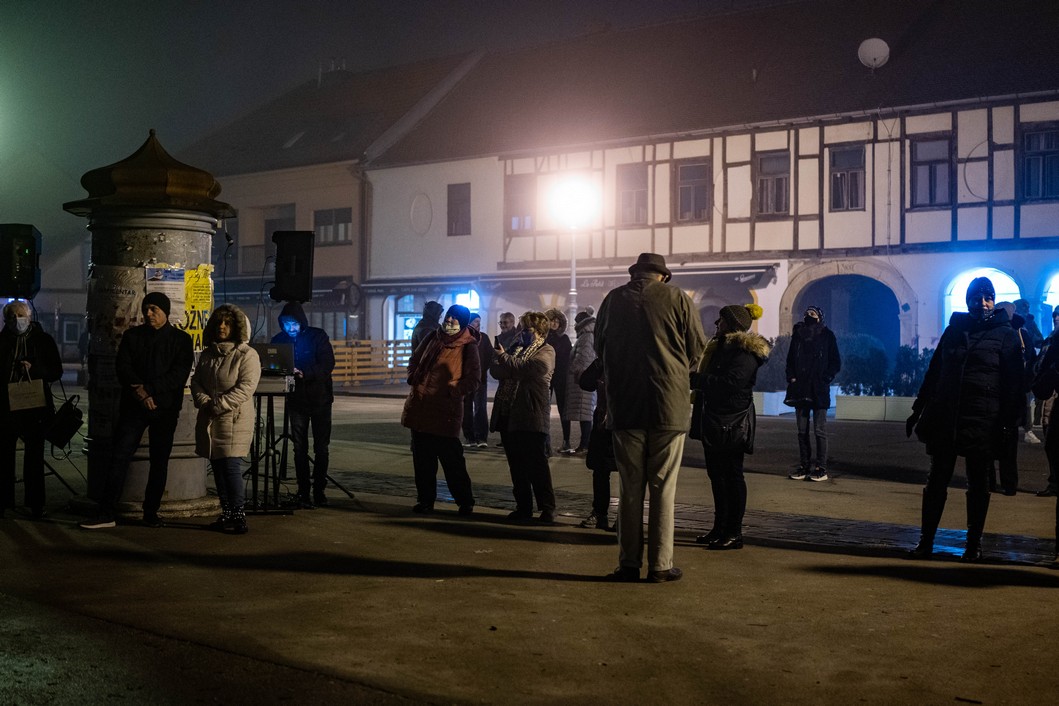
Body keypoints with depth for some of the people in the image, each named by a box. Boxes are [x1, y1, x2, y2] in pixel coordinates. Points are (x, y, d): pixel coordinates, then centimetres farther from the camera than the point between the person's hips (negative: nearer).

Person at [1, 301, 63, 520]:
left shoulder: (43, 340, 3)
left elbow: (56, 371, 2)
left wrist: (33, 368, -12)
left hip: (35, 406, -1)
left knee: (34, 456, 4)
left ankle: (35, 503, 10)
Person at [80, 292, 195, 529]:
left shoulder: (181, 339, 3)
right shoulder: (132, 336, 10)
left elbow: (179, 375, -8)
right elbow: (122, 367, 0)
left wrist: (149, 388, -17)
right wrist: (140, 393, -15)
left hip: (165, 409, -1)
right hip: (133, 406, 1)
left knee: (159, 461, 4)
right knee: (120, 456, -6)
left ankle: (151, 513, 13)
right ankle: (106, 513, -5)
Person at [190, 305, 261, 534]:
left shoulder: (247, 355, -4)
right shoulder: (207, 355, 17)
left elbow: (246, 387, -14)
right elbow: (196, 381, 11)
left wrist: (219, 405, -18)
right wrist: (204, 402, -9)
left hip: (235, 420, -7)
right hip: (210, 421, 7)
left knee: (231, 467, -11)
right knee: (217, 468, 8)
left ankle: (238, 518, -8)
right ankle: (226, 515, 16)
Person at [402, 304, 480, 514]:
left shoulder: (468, 347, -6)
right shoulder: (433, 337, 10)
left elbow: (473, 379, -8)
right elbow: (414, 360, 22)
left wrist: (452, 391, -17)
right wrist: (413, 378, 6)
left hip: (445, 412, -6)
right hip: (420, 408, 6)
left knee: (451, 459, -4)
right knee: (422, 458, 11)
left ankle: (465, 502, 8)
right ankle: (425, 499, 21)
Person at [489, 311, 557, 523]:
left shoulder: (546, 352, -4)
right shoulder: (517, 347, 18)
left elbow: (524, 368, -19)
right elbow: (494, 370, 8)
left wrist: (503, 357, -3)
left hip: (531, 418, -7)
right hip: (508, 415, 7)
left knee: (537, 464, -4)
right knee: (516, 465, 10)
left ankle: (547, 508, 4)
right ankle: (523, 507, 17)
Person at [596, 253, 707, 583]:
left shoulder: (614, 299, 5)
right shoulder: (677, 298, -2)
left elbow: (599, 348, 15)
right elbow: (698, 350, 1)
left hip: (625, 405, 2)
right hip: (669, 406, -2)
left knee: (630, 487, 8)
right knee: (663, 487, 3)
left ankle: (629, 564, 9)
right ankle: (660, 565, 4)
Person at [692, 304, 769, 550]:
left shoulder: (745, 352, -14)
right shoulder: (720, 347, 17)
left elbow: (729, 383, -25)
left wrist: (695, 379, -20)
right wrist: (697, 380, 3)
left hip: (732, 422, -10)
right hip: (715, 419, 10)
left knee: (732, 474, -5)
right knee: (716, 473, 13)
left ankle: (734, 532, -1)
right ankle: (720, 528, 22)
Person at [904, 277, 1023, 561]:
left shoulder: (1006, 335, 1)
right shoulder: (954, 330, 11)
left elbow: (1013, 384, -2)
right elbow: (934, 371, 15)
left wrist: (1009, 422, -9)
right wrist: (918, 409, 12)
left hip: (982, 421, -3)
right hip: (944, 418, 3)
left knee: (978, 483, 6)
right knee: (937, 479, 3)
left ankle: (974, 543, 15)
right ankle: (926, 541, 7)